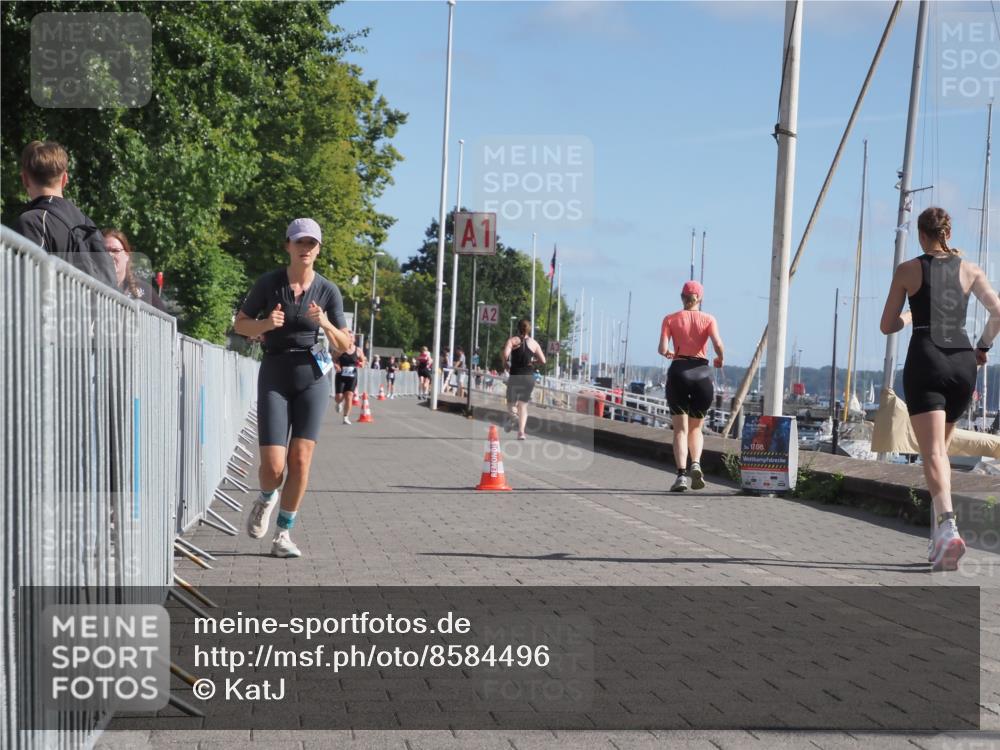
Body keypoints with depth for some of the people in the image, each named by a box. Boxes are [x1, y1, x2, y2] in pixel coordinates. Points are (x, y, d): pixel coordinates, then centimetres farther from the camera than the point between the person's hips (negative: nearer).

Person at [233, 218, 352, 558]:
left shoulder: (328, 291, -1)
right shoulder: (269, 283, -3)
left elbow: (345, 344, 3)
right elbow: (240, 324, 6)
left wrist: (326, 324, -18)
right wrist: (266, 323, -15)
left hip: (312, 377, 1)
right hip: (274, 376, -1)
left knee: (300, 459, -5)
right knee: (273, 466, -9)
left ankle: (283, 534, 10)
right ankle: (266, 500, 27)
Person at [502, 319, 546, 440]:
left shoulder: (512, 340, 0)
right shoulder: (534, 343, 7)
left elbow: (505, 355, -16)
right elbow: (543, 361, 4)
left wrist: (506, 365, 2)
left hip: (515, 375, -2)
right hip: (530, 377, 2)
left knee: (511, 402, 13)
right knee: (523, 405, 10)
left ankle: (513, 414, -22)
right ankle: (521, 431, -5)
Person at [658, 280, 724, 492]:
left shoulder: (670, 319, 5)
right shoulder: (708, 319, 5)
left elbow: (662, 349, -5)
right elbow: (718, 344, -11)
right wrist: (720, 360, 9)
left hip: (678, 372, -1)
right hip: (702, 372, 1)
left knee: (680, 429, 2)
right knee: (696, 428, 16)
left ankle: (682, 474, -14)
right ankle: (696, 464, -9)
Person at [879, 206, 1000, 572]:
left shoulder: (907, 270, 3)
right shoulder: (969, 269, 10)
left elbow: (887, 326, 5)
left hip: (925, 361, -4)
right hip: (962, 362, 4)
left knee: (933, 452, -12)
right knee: (940, 448, 18)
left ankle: (948, 526, -35)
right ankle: (939, 540, 17)